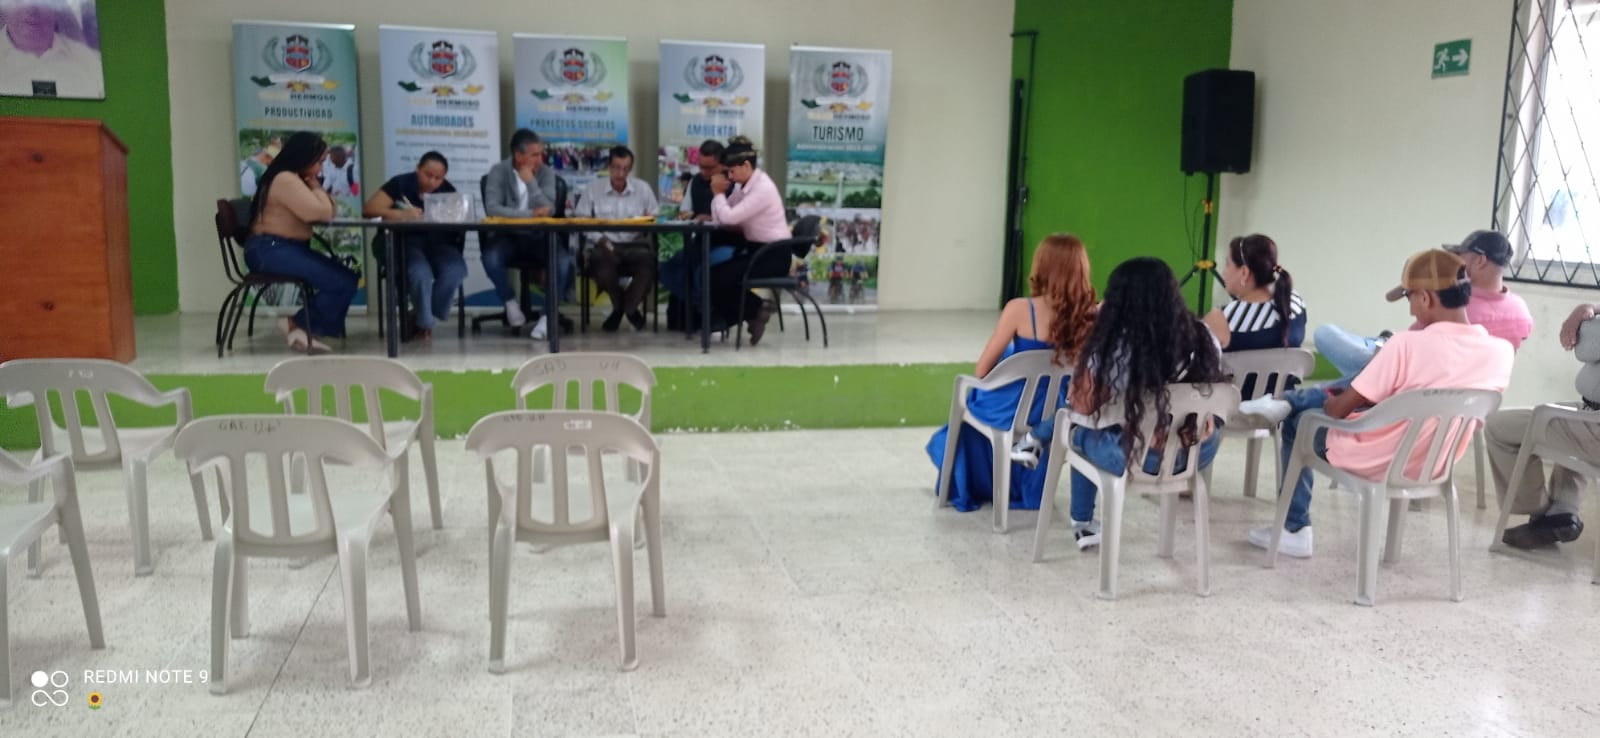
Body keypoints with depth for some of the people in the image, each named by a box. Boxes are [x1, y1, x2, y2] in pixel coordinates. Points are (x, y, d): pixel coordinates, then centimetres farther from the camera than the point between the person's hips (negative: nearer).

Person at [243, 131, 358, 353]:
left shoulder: (295, 179, 19)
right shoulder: (286, 180, -15)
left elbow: (327, 210, 16)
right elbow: (322, 213, -18)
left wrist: (314, 187, 3)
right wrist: (316, 186, -2)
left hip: (287, 249, 11)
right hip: (271, 250, -11)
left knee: (347, 278, -4)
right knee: (343, 283, -21)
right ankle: (295, 325, -4)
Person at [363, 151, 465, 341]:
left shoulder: (448, 190, 8)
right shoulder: (399, 184, -2)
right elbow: (368, 210, -12)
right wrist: (401, 214, -29)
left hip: (438, 243, 3)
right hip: (406, 243, -3)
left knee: (455, 271, -30)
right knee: (421, 273, -36)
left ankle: (426, 318, -5)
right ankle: (426, 322, -9)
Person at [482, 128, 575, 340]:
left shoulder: (547, 173, 1)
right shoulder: (499, 172, -3)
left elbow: (549, 210, -11)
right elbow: (492, 208, -18)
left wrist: (531, 181, -16)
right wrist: (531, 214, -22)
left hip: (539, 237, 1)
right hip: (508, 236, -1)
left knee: (565, 261, -29)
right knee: (490, 257, -33)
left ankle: (549, 314, -14)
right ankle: (511, 303, -5)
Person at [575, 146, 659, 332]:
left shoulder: (643, 188, 9)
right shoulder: (593, 189, 5)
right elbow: (582, 220, 1)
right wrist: (600, 239, -14)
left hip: (635, 244, 1)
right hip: (605, 245, -1)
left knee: (649, 260, -33)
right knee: (600, 261, -36)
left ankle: (626, 307, -5)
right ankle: (624, 307, -4)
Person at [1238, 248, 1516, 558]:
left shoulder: (1409, 344, -27)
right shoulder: (1501, 352, -10)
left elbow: (1338, 410, -18)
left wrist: (1329, 402, 7)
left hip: (1376, 461, -6)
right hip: (1432, 466, 7)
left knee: (1298, 422, 22)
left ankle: (1295, 530, 30)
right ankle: (1287, 401, 32)